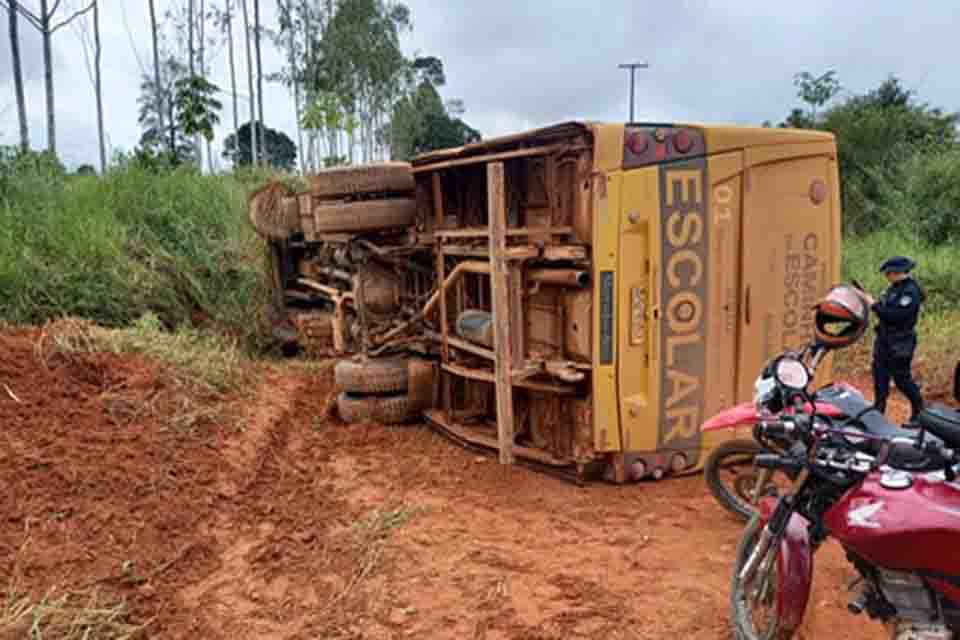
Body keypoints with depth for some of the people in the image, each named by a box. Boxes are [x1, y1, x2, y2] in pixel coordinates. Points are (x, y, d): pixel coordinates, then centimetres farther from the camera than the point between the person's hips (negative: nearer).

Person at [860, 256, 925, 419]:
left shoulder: (910, 291, -20)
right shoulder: (895, 288, 8)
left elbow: (896, 316, -28)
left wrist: (875, 305, -23)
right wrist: (871, 301, 2)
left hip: (900, 344, -9)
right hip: (884, 339, 9)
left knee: (902, 379, 2)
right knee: (880, 375, 14)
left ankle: (919, 410, 21)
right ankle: (878, 410, 24)